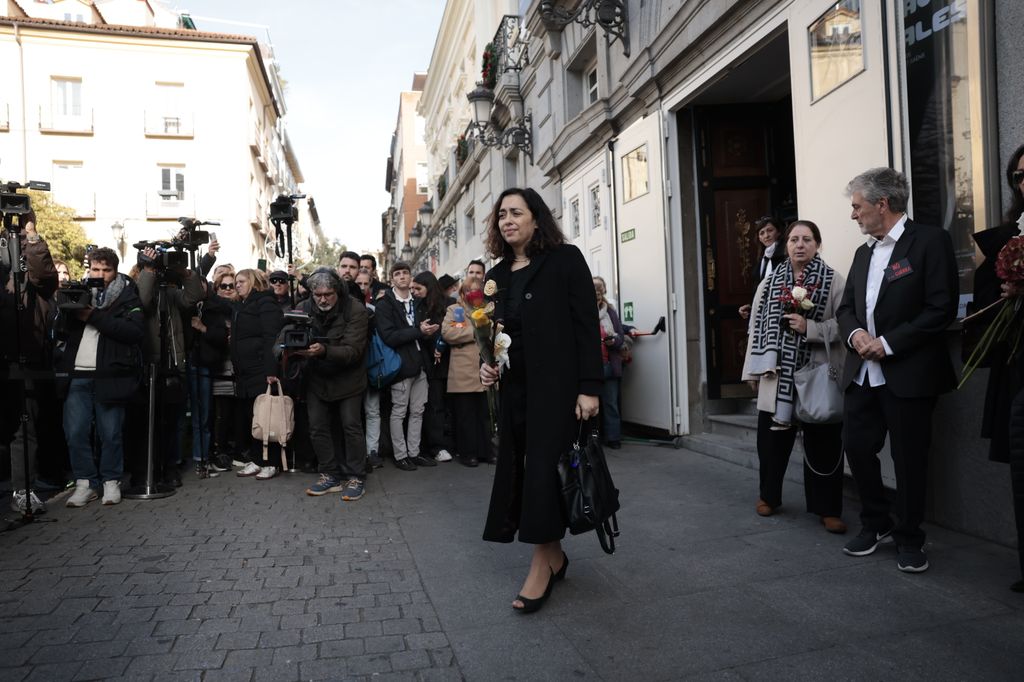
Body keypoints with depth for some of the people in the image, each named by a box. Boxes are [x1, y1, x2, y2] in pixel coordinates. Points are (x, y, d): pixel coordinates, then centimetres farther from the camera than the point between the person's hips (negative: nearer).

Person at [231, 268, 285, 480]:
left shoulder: (265, 304, -6)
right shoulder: (241, 306, 22)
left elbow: (271, 338, -16)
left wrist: (271, 371, -25)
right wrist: (236, 371, 16)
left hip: (261, 372, -9)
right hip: (244, 373, 9)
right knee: (251, 416, 10)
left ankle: (270, 463, 3)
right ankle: (255, 460, 18)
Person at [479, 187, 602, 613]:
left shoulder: (564, 260, -4)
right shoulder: (497, 275, 13)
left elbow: (587, 325, -10)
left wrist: (589, 387, -16)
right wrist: (487, 366, -1)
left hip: (557, 386, -6)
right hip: (515, 388, 6)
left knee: (545, 470, -4)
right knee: (518, 471, 8)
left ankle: (542, 564, 9)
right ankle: (554, 556, 24)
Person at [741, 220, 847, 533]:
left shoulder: (833, 281, 0)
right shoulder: (770, 282, 9)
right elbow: (757, 326, 8)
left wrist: (809, 327, -18)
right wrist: (754, 370, 6)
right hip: (777, 373, 2)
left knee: (823, 442, 3)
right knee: (772, 438, 9)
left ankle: (827, 507, 17)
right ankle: (769, 495, 29)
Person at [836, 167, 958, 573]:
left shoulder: (930, 241, -6)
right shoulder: (863, 254, 15)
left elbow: (942, 308, -13)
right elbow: (846, 307, 17)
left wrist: (888, 342, -17)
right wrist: (854, 333, -5)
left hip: (908, 374, -6)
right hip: (862, 373, 6)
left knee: (909, 458, 4)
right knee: (857, 447, 8)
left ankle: (909, 539, 21)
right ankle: (875, 524, 28)